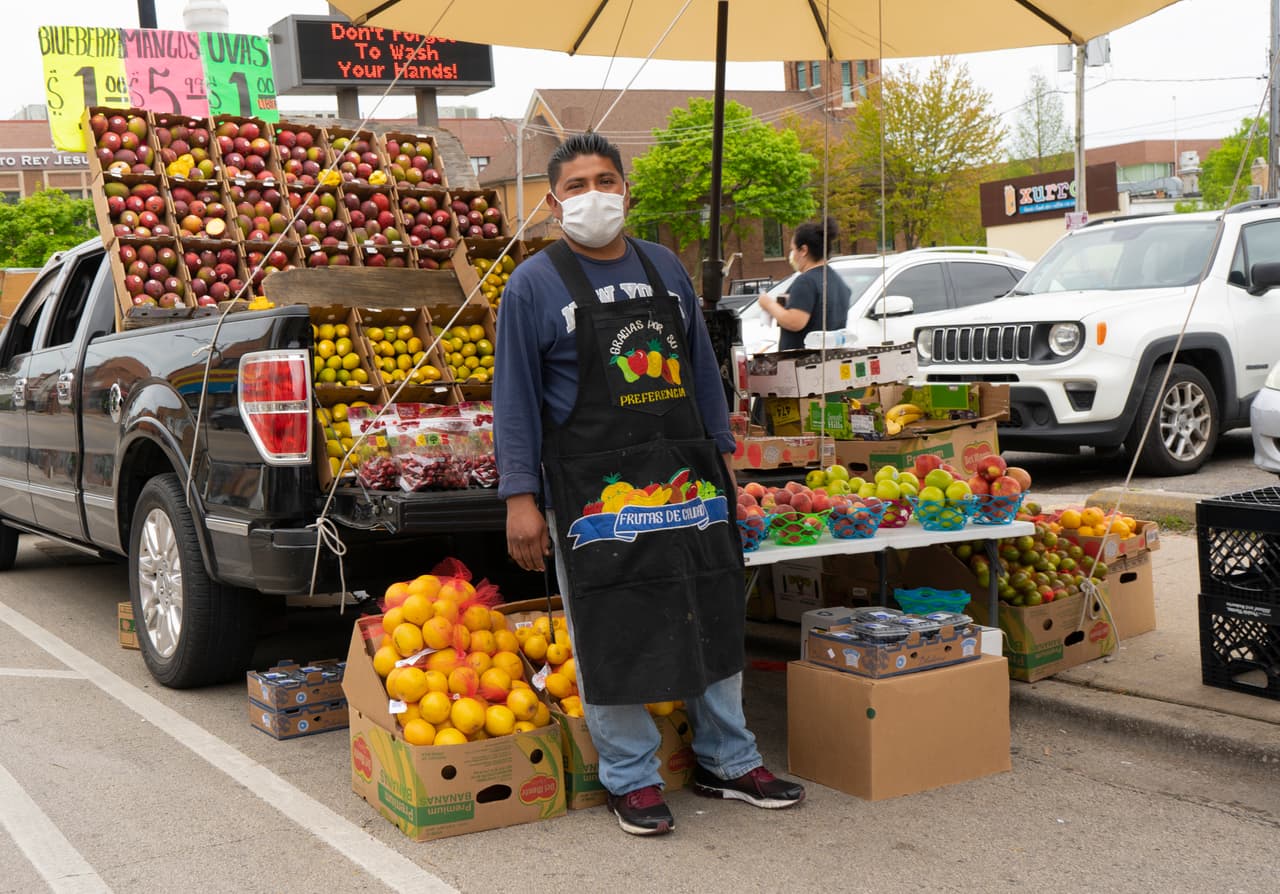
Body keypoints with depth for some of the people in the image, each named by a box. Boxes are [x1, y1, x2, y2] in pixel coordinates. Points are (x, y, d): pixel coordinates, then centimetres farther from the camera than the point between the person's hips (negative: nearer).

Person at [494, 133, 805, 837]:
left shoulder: (665, 269, 12)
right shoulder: (533, 286, -2)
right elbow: (514, 397, -3)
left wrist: (720, 453, 14)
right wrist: (519, 497, -9)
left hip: (687, 478, 5)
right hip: (594, 489, -4)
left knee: (713, 617, 11)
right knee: (611, 634, 1)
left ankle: (727, 761, 26)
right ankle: (632, 779, 17)